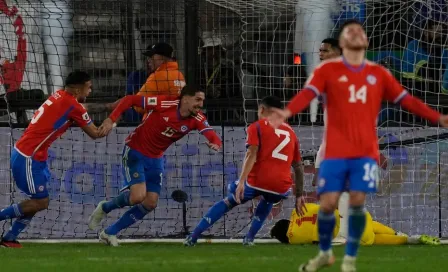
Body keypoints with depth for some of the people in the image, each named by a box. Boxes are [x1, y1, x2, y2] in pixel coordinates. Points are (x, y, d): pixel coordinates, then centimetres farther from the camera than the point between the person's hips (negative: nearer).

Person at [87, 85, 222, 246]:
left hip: (155, 159, 6)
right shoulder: (166, 104, -24)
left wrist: (215, 144, -46)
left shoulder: (197, 120, -10)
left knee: (150, 204, 0)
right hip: (135, 152, -6)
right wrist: (111, 120, -29)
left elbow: (213, 136, -22)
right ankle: (105, 208, 9)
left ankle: (110, 233, 14)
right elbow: (129, 100, -20)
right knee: (138, 196, -21)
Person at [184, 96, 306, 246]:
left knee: (228, 202, 21)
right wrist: (299, 196, 28)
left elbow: (251, 154, -8)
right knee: (267, 201, 39)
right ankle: (249, 238, 23)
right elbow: (299, 167, 24)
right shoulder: (290, 132, 23)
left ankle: (193, 237, 15)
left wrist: (241, 182, -17)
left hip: (258, 181, -3)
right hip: (282, 188, 3)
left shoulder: (257, 127, 9)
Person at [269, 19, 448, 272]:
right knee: (328, 203, -5)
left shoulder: (379, 73, 9)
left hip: (366, 151, 1)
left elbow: (405, 99, 9)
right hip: (336, 151, -1)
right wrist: (287, 112, -35)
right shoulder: (328, 69, 0)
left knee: (357, 201, -10)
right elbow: (308, 93, -15)